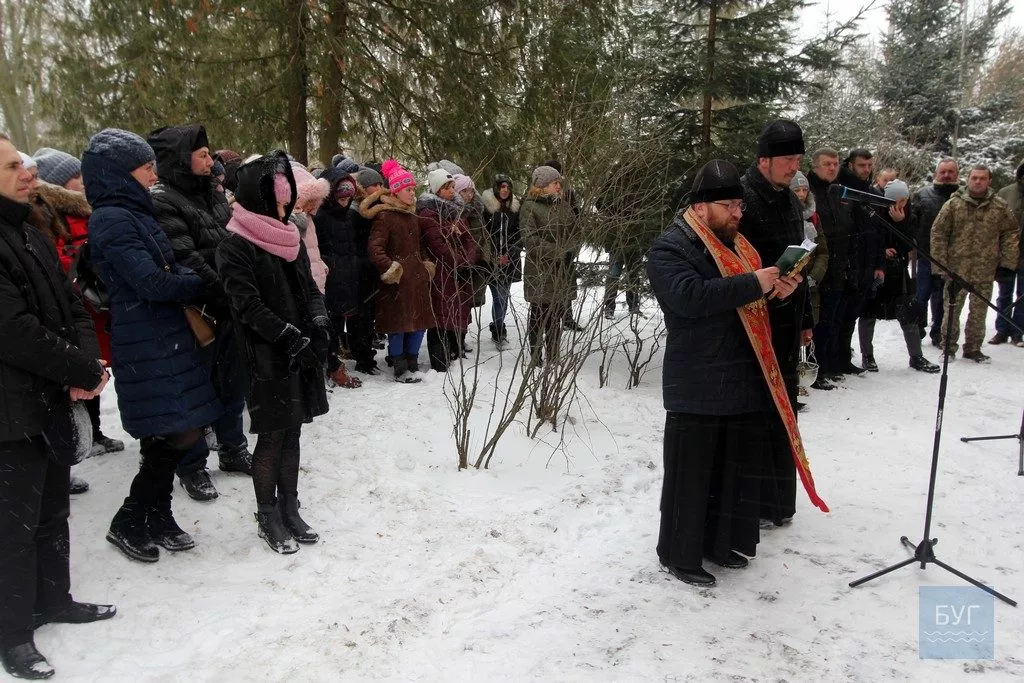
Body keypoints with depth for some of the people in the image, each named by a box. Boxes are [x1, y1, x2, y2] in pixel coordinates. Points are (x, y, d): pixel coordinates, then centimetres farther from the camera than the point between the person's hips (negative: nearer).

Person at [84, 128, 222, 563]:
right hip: (146, 344, -9)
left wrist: (189, 281, -3)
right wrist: (203, 283, -7)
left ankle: (157, 517, 25)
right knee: (179, 434, -6)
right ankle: (127, 523, 10)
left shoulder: (134, 212, 16)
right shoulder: (111, 220, -14)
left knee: (169, 437, 12)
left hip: (166, 336, 9)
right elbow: (151, 282, -20)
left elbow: (167, 271, 16)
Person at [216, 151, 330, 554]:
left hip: (302, 354, 6)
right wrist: (291, 338, -20)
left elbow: (310, 288, 12)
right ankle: (268, 518, 18)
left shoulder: (290, 239, 12)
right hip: (266, 358, -6)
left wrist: (319, 323, -7)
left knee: (292, 432, 13)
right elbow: (248, 305, -16)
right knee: (271, 437, 2)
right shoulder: (235, 247, -10)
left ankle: (289, 508, 25)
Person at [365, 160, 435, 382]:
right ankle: (400, 369, 9)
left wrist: (425, 267, 15)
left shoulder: (413, 217, 15)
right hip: (397, 280, -8)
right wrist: (391, 269, -23)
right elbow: (374, 248, -17)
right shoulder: (385, 216, -10)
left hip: (417, 276, 8)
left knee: (419, 322, 9)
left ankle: (412, 364, 22)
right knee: (398, 323, -1)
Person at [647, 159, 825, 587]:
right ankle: (678, 553, 16)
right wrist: (753, 284, -23)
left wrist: (778, 292, 7)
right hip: (696, 387, -8)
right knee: (690, 472, 1)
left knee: (738, 467, 16)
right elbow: (690, 296, -27)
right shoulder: (670, 247, -10)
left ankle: (721, 542, 32)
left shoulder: (739, 246, 16)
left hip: (745, 382, 8)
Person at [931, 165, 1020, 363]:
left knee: (979, 312, 9)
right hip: (956, 270, -1)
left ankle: (973, 348, 22)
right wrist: (941, 263, -4)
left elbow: (1011, 234, 8)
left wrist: (1008, 264, 2)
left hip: (986, 271, 2)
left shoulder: (1000, 207, 4)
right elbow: (938, 233, -1)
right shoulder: (953, 204, -1)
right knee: (952, 310, 3)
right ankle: (949, 347, 16)